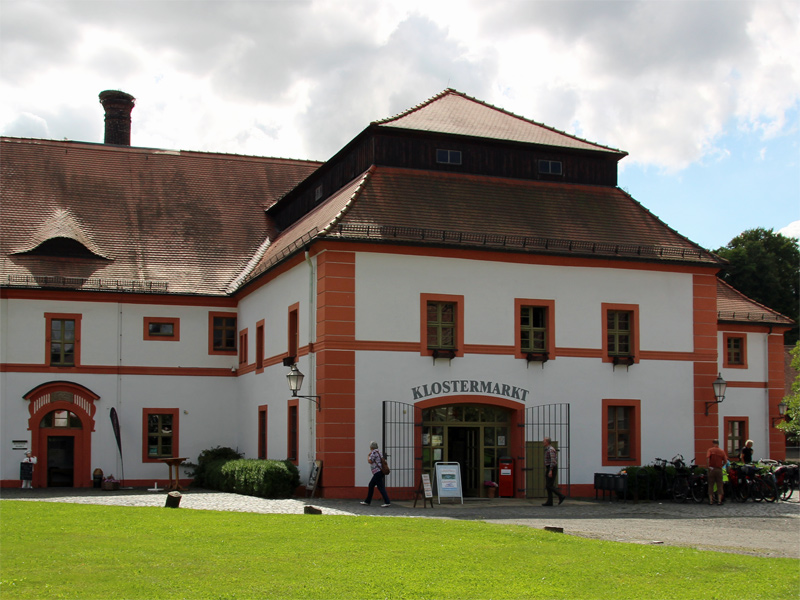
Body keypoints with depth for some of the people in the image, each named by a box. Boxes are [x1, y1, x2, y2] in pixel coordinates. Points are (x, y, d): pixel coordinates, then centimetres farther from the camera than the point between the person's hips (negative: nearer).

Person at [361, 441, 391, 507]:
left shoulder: (374, 452, -12)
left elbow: (370, 461, -14)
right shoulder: (378, 452, 16)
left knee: (380, 487, -11)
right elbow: (383, 461, 17)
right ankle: (367, 501, 23)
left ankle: (387, 502, -16)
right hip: (378, 472, 10)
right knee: (371, 485, 16)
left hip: (377, 472, -10)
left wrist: (368, 456, 1)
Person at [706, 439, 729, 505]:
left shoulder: (710, 450, -2)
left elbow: (707, 457, -18)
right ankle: (719, 500, 2)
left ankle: (711, 500, 5)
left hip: (711, 469, -1)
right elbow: (725, 461, -2)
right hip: (719, 469, 1)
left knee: (711, 485, 5)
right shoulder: (722, 451, 4)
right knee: (719, 485, 6)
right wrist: (721, 466, 13)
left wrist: (708, 466, -13)